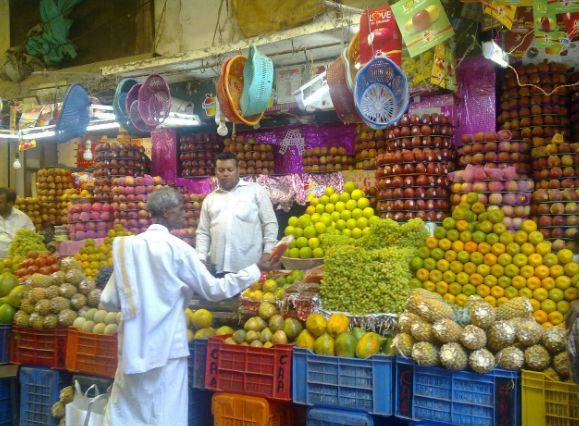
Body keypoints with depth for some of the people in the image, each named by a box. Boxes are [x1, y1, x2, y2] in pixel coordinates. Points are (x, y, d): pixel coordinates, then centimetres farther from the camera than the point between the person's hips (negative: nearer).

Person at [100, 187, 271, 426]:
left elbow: (108, 301, 5)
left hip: (132, 347, 5)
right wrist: (255, 270, 1)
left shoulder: (127, 246, 3)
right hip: (165, 347, -5)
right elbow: (213, 290, -7)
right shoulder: (177, 248, -11)